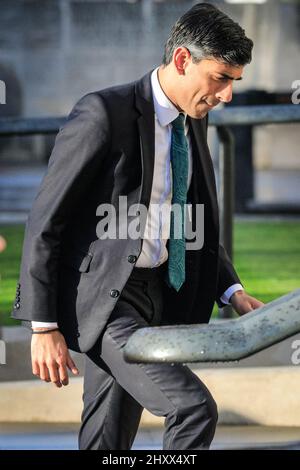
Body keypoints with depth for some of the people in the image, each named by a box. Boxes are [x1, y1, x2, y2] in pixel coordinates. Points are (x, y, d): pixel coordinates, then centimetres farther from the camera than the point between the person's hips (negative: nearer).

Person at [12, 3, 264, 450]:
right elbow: (45, 222, -14)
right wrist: (44, 327, -16)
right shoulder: (104, 113, -16)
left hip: (153, 296, 8)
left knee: (108, 444, 10)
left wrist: (232, 291, 5)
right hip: (102, 298, -8)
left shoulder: (193, 121, 10)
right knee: (194, 408, -21)